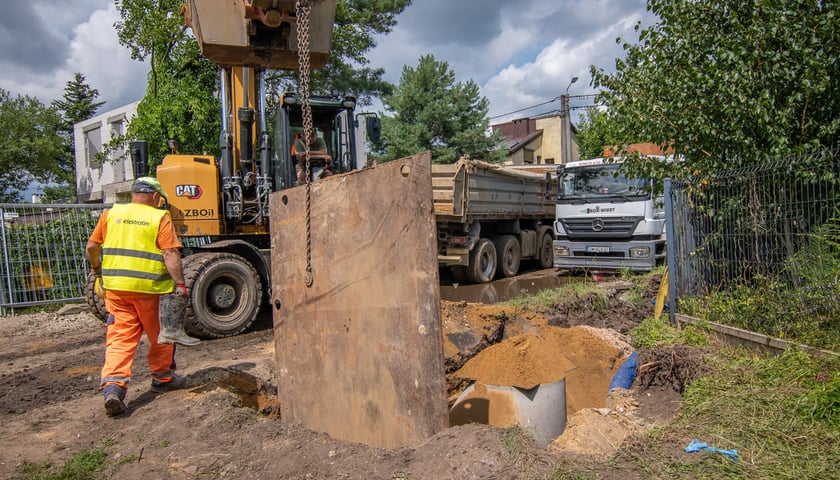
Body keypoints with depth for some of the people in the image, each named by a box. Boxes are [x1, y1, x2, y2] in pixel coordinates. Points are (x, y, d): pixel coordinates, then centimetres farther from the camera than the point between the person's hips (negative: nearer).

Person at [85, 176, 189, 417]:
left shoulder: (111, 214, 9)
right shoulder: (159, 218, -4)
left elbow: (91, 247, 12)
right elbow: (171, 253, -13)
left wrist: (97, 268, 30)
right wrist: (180, 284, -11)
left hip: (116, 286, 4)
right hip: (150, 287, -3)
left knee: (120, 336, 7)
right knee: (159, 334, 15)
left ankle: (113, 386, -7)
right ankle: (162, 378, 30)